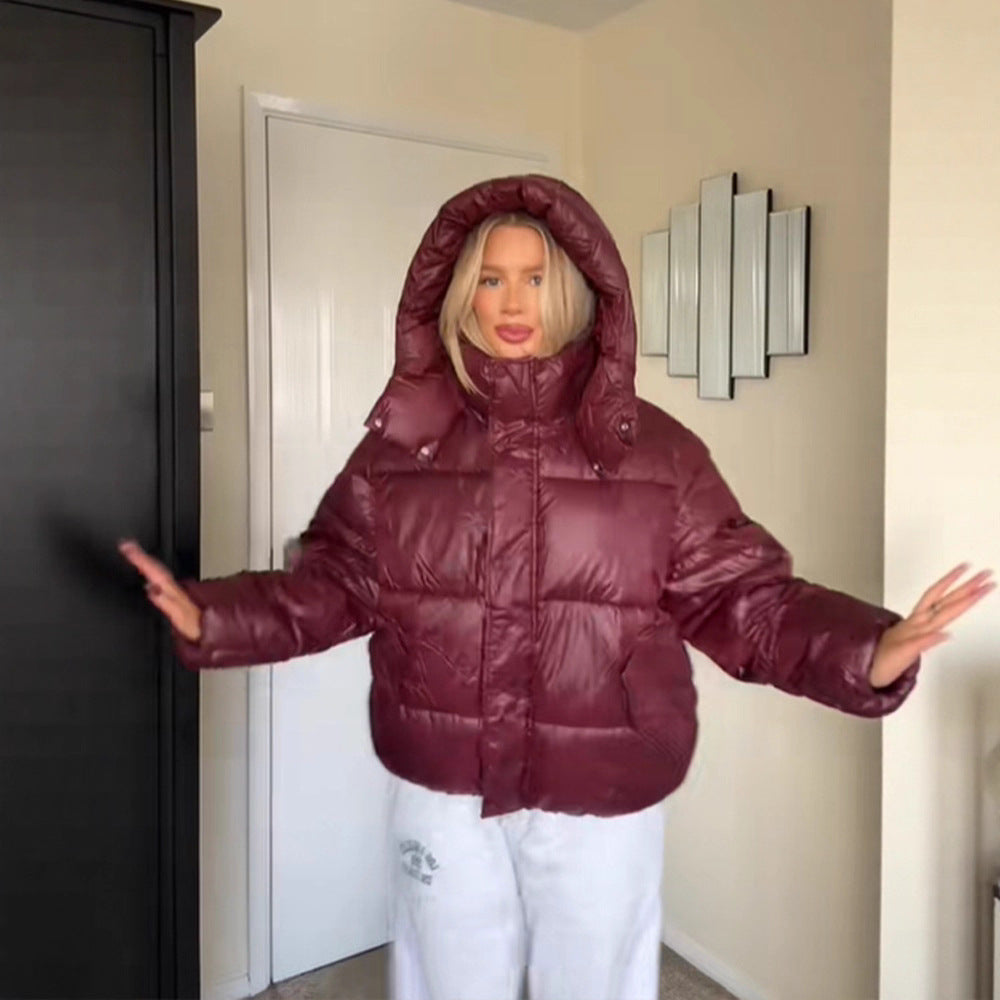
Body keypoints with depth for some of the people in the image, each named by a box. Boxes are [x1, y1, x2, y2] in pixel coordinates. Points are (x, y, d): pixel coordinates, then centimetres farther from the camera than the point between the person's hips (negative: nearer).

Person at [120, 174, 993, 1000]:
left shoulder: (653, 450, -7)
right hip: (443, 795, 2)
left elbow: (741, 598, -8)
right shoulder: (404, 438, -3)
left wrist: (871, 651, -23)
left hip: (599, 803, -1)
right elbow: (338, 583, 2)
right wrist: (214, 617, -10)